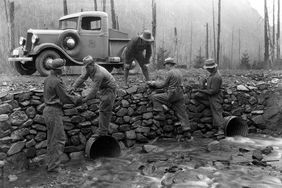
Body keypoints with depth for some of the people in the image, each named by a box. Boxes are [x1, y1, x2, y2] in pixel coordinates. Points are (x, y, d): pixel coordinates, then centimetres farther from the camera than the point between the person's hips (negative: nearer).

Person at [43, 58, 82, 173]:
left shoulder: (48, 79, 10)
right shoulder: (57, 81, -18)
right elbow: (65, 98, -17)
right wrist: (76, 99, 0)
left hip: (48, 110, 9)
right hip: (54, 112, -9)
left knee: (52, 138, 16)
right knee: (59, 139, -2)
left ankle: (51, 163, 24)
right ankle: (53, 166, 1)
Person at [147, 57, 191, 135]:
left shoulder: (170, 73, -12)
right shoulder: (178, 71, 13)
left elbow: (163, 85, -7)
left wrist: (154, 83, 8)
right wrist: (156, 83, 22)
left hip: (172, 95, -8)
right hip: (180, 94, 8)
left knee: (154, 97, 0)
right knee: (181, 112, 11)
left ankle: (161, 113, 0)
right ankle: (186, 127, 12)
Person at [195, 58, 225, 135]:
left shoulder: (216, 77, -26)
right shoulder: (212, 74, 5)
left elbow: (213, 91, -25)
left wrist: (202, 91, -16)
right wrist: (204, 83, 0)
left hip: (215, 97, -10)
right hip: (210, 95, 10)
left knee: (216, 113, -6)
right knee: (197, 95, 3)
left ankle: (221, 129, -1)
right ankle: (212, 106, 5)